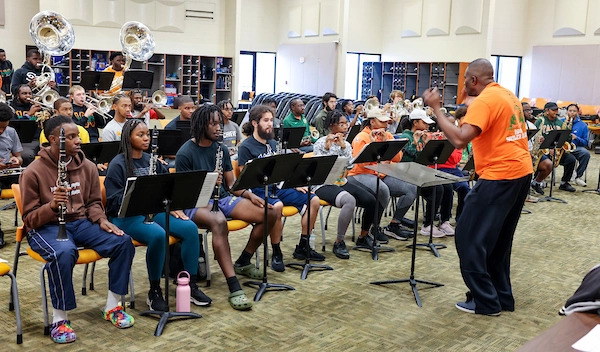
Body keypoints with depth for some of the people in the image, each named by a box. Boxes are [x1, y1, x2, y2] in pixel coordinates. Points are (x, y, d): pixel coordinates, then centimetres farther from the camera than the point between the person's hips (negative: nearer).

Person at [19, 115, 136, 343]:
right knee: (64, 253, -39)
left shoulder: (87, 166, 4)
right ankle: (59, 319, -21)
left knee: (123, 242, -19)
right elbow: (30, 218, -8)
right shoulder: (33, 172, -10)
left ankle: (112, 307, -4)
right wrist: (52, 205, -28)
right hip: (46, 226, -5)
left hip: (80, 222, 5)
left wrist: (101, 219, -8)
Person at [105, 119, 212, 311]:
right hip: (127, 216, -6)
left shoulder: (152, 161, 14)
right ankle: (154, 292, -16)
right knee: (158, 235, -35)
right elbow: (115, 201, -13)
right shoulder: (118, 165, -5)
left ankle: (191, 285, -5)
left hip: (154, 210, 6)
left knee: (190, 228, -17)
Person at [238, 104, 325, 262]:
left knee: (314, 200, -6)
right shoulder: (246, 147, -3)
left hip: (279, 186, 7)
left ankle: (302, 247, 4)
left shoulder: (273, 143, 19)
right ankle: (276, 252, -21)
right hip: (259, 190, -7)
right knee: (277, 206, -39)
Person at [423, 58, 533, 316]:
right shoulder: (508, 95, 14)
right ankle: (502, 297, 25)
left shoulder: (484, 101, -16)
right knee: (498, 238, 18)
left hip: (500, 176, -10)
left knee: (469, 237, -2)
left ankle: (485, 301, 4)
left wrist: (435, 108, -20)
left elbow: (459, 139, -26)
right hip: (521, 170, 10)